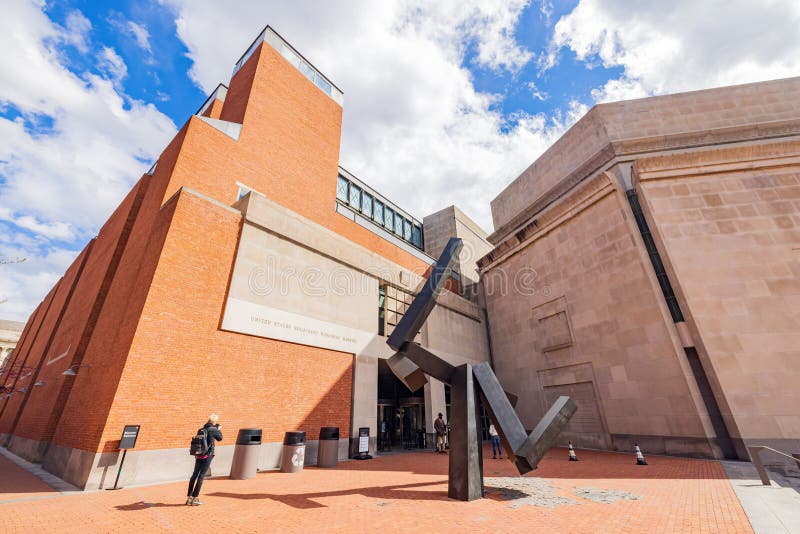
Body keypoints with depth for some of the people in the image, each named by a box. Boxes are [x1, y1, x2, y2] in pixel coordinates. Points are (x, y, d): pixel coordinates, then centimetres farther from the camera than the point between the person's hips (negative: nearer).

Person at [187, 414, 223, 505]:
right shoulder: (214, 429, -10)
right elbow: (220, 438, 4)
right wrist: (219, 429, 19)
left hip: (198, 455, 7)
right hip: (207, 456, -6)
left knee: (195, 475, 14)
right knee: (201, 476, 0)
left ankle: (189, 497, 20)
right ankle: (194, 498, 3)